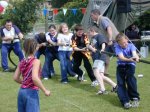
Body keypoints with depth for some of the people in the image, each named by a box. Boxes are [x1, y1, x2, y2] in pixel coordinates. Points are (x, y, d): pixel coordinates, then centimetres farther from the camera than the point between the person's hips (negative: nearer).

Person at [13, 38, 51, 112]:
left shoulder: (22, 62, 5)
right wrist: (45, 90, -18)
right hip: (31, 92, -7)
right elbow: (34, 78, -25)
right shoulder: (36, 61, -13)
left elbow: (16, 78, 10)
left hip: (21, 91, 7)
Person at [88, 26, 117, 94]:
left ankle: (102, 89, -34)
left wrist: (102, 49, -39)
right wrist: (92, 48, -7)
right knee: (101, 76, 3)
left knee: (96, 72, -25)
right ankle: (114, 86, 11)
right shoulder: (93, 38, 26)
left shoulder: (99, 36, -2)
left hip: (100, 57, -9)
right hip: (96, 58, 9)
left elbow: (103, 43, -19)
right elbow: (89, 46, 16)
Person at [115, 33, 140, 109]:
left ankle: (135, 98, -22)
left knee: (129, 77, -30)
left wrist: (136, 57, -55)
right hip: (121, 66, 2)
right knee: (120, 83, -16)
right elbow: (121, 57, -24)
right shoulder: (117, 47, -8)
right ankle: (125, 102, -20)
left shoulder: (131, 46, -7)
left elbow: (134, 53, -28)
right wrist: (129, 59, -46)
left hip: (130, 65, -1)